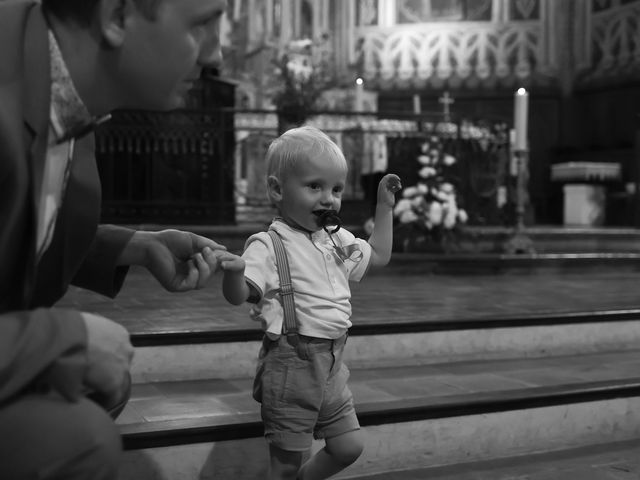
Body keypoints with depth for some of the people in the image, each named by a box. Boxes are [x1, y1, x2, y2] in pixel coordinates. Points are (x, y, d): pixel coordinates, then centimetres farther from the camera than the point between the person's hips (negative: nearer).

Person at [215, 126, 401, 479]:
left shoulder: (338, 240, 8)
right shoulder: (268, 246, -14)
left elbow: (379, 255, 23)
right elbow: (239, 296, -22)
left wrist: (385, 206, 19)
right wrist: (233, 272, -44)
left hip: (332, 364, 7)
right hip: (292, 366, -7)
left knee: (349, 447, 14)